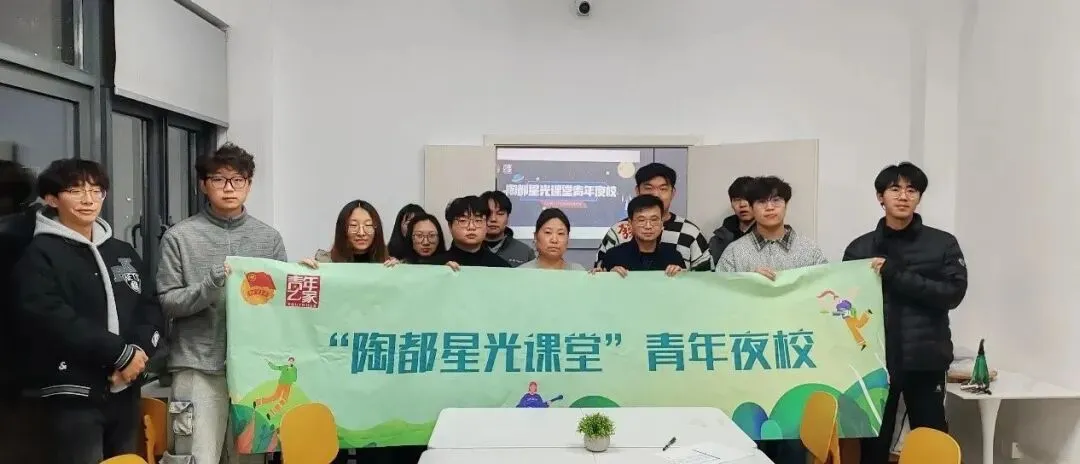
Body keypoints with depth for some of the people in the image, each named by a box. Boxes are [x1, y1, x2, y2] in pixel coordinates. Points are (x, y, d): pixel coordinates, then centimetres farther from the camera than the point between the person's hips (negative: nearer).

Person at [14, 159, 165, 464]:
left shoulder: (123, 251, 14)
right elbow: (52, 319, -15)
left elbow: (151, 307, 9)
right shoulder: (39, 255, -3)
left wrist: (140, 351, -10)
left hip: (125, 390, 5)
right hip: (73, 394, -5)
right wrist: (121, 353, -17)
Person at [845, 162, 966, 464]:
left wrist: (895, 275, -15)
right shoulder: (860, 248, 5)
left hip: (925, 361, 0)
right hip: (876, 360, 1)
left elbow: (953, 293, -8)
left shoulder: (943, 243, 4)